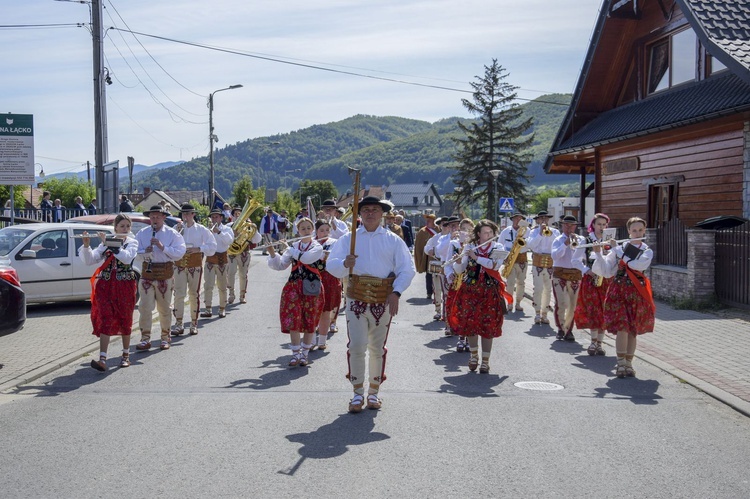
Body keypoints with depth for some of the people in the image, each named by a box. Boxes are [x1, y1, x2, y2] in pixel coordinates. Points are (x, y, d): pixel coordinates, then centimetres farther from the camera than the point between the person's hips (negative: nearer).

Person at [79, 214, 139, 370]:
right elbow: (89, 260, 1)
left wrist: (109, 244, -19)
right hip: (106, 285, 1)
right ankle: (102, 359, -16)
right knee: (105, 320, -9)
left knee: (125, 320, 6)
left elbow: (127, 257, -18)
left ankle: (126, 354, 23)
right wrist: (86, 245, -16)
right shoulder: (105, 243, 10)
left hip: (124, 286, -1)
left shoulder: (132, 243, 4)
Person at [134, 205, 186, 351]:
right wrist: (144, 252, -14)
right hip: (147, 273, 2)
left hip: (165, 274, -1)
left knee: (165, 308, 6)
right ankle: (145, 339, 0)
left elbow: (180, 253, -8)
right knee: (145, 307, -4)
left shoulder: (172, 234, 1)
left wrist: (163, 247, -18)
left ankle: (165, 338, 18)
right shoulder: (142, 233, 8)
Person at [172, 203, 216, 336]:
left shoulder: (201, 230, 4)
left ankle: (194, 324, 14)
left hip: (195, 264, -1)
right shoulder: (177, 228, 7)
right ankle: (179, 324, 1)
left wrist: (198, 248, -12)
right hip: (179, 264, 1)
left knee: (194, 294, 5)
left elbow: (212, 246, 1)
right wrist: (177, 231, -11)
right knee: (179, 294, -5)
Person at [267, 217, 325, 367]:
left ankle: (304, 354, 15)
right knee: (293, 321, -6)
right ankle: (295, 354, 2)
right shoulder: (293, 246, 11)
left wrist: (289, 248, -10)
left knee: (310, 322, 2)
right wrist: (272, 253, -12)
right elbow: (280, 265, 4)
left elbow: (306, 258, -19)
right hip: (294, 286, 2)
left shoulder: (317, 247, 1)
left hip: (311, 287, -2)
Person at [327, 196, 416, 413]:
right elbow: (330, 264, 0)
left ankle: (374, 392, 23)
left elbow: (407, 269, 2)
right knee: (356, 346, -6)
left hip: (383, 300, 0)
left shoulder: (393, 240, 7)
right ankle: (358, 392, 7)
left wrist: (396, 293, -11)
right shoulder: (349, 238, 8)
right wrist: (345, 264, -22)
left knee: (377, 348, 9)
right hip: (356, 299, 0)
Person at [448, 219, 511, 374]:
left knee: (488, 326, -2)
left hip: (490, 291, -1)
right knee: (470, 324, 0)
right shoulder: (469, 247, 3)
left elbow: (496, 264, -16)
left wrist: (476, 257, -20)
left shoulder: (497, 247, 3)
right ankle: (473, 355, 23)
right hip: (470, 290, 1)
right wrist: (459, 259, -22)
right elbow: (459, 270, -2)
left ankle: (485, 361, 7)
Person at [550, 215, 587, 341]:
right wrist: (565, 244, -19)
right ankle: (561, 328, 7)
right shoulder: (558, 240, 5)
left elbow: (585, 256, -5)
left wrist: (575, 243, -15)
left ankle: (568, 330, 16)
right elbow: (555, 256, -12)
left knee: (572, 305, 2)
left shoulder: (580, 240, 8)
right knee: (561, 304, -11)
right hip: (560, 275, -2)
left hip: (575, 275, 2)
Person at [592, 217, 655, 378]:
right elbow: (606, 271, 0)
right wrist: (598, 253, -15)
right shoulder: (620, 247, 6)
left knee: (633, 330, 4)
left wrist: (617, 249, -13)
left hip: (637, 292, 1)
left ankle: (628, 364, 15)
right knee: (622, 328, -11)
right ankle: (621, 363, -3)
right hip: (619, 290, -1)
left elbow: (637, 265, -17)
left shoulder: (647, 251, 4)